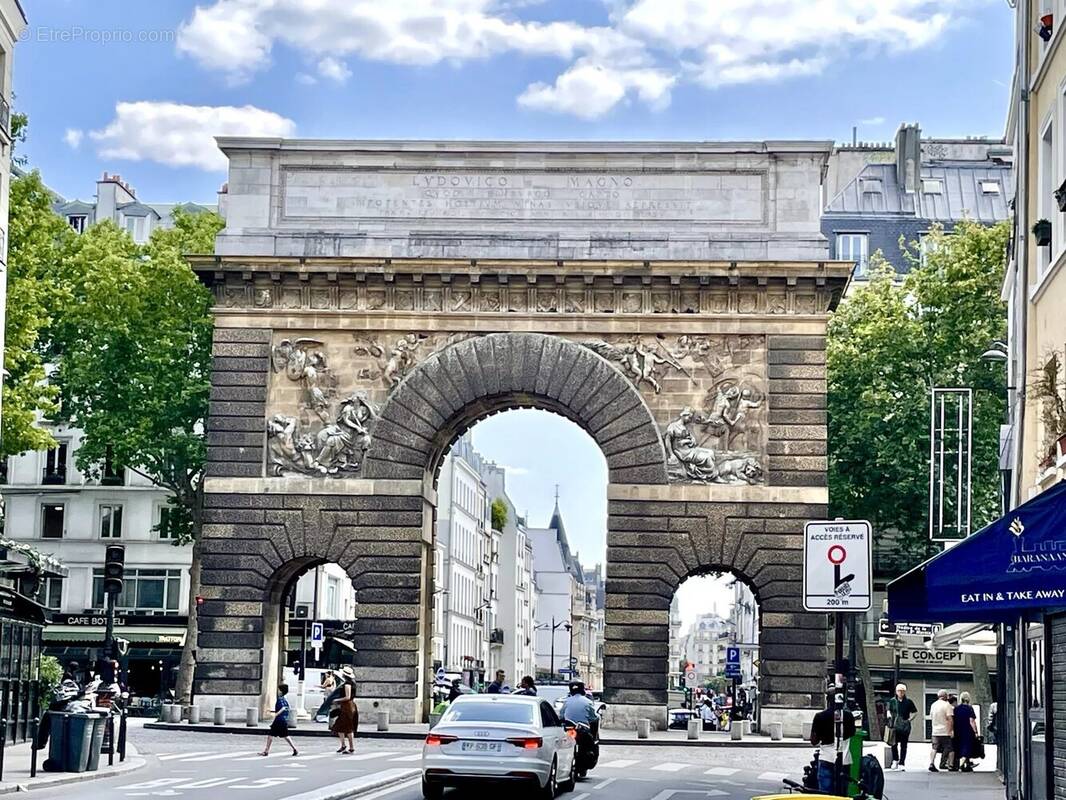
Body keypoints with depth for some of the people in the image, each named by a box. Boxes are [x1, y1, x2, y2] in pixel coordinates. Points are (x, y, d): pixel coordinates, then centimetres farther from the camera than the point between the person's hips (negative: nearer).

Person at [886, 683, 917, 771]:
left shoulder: (908, 701, 2)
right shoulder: (892, 701, 5)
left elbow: (915, 712, 11)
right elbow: (889, 710, 19)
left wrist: (910, 719, -2)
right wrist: (889, 716, -1)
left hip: (905, 726, -1)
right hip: (895, 726, 1)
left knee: (903, 746, 1)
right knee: (894, 744, -1)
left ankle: (902, 764, 5)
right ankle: (895, 761, 18)